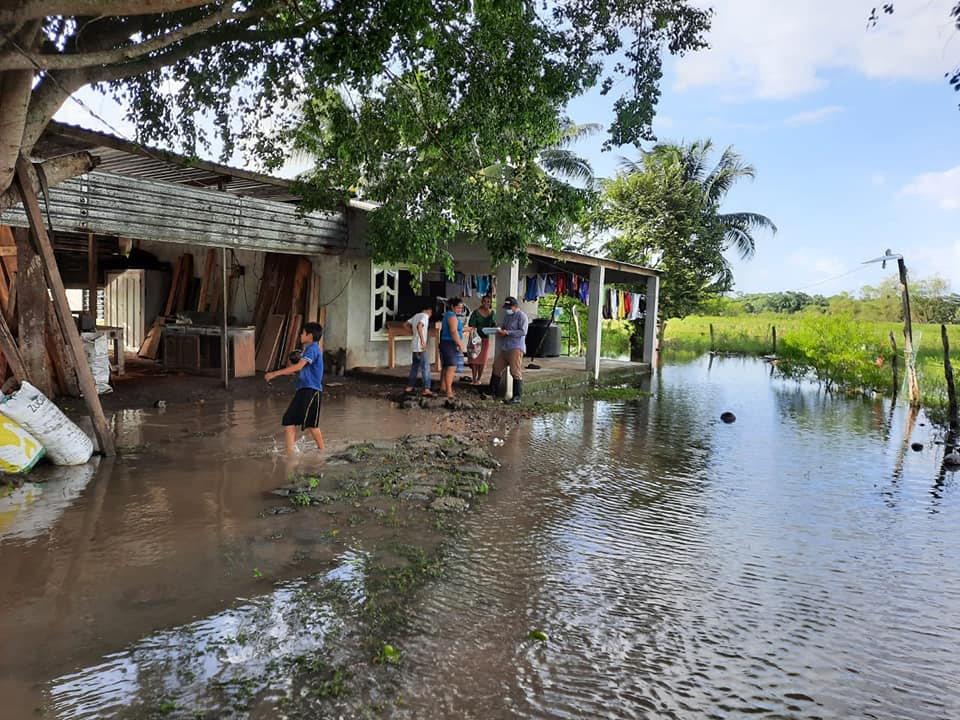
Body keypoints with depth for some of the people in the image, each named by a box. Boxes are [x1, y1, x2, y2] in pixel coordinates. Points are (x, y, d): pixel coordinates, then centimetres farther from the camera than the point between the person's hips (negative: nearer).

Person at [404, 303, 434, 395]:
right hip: (420, 346, -9)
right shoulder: (425, 316, -10)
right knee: (425, 367, -8)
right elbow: (419, 326, -27)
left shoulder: (416, 316, 15)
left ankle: (409, 387, 21)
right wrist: (423, 341, -27)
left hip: (414, 346, 9)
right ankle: (426, 389, -13)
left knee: (415, 366, 17)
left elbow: (407, 324, 24)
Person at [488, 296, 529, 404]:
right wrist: (499, 330, 4)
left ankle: (517, 396, -5)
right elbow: (503, 327, 28)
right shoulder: (508, 316, 21)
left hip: (516, 348, -9)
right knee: (496, 369, 12)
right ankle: (492, 392, 22)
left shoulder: (522, 316, -6)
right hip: (504, 347, 9)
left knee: (516, 373, -9)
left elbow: (523, 331, -16)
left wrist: (507, 332, -18)